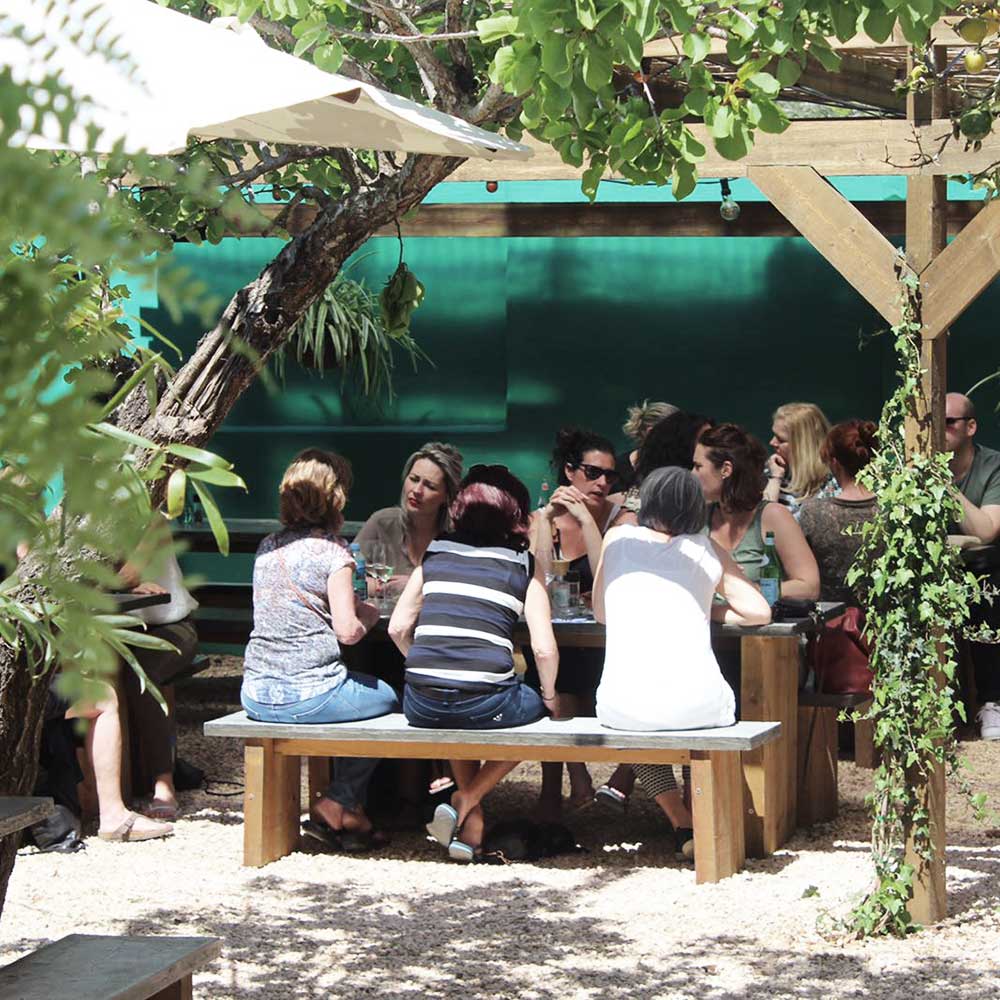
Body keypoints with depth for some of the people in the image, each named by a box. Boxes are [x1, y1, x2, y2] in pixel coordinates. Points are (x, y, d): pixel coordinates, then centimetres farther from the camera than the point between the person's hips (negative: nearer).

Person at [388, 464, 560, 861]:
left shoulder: (435, 553, 12)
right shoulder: (524, 564, 5)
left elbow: (398, 627, 10)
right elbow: (544, 649, -2)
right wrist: (549, 697, 16)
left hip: (422, 706, 4)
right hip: (484, 705, -4)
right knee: (540, 708, 28)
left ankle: (473, 821, 26)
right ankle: (468, 800, 11)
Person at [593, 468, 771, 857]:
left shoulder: (619, 538, 14)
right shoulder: (706, 549, 13)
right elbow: (759, 612, 12)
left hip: (622, 706, 0)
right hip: (698, 704, 0)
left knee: (632, 726, 37)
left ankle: (684, 825, 21)